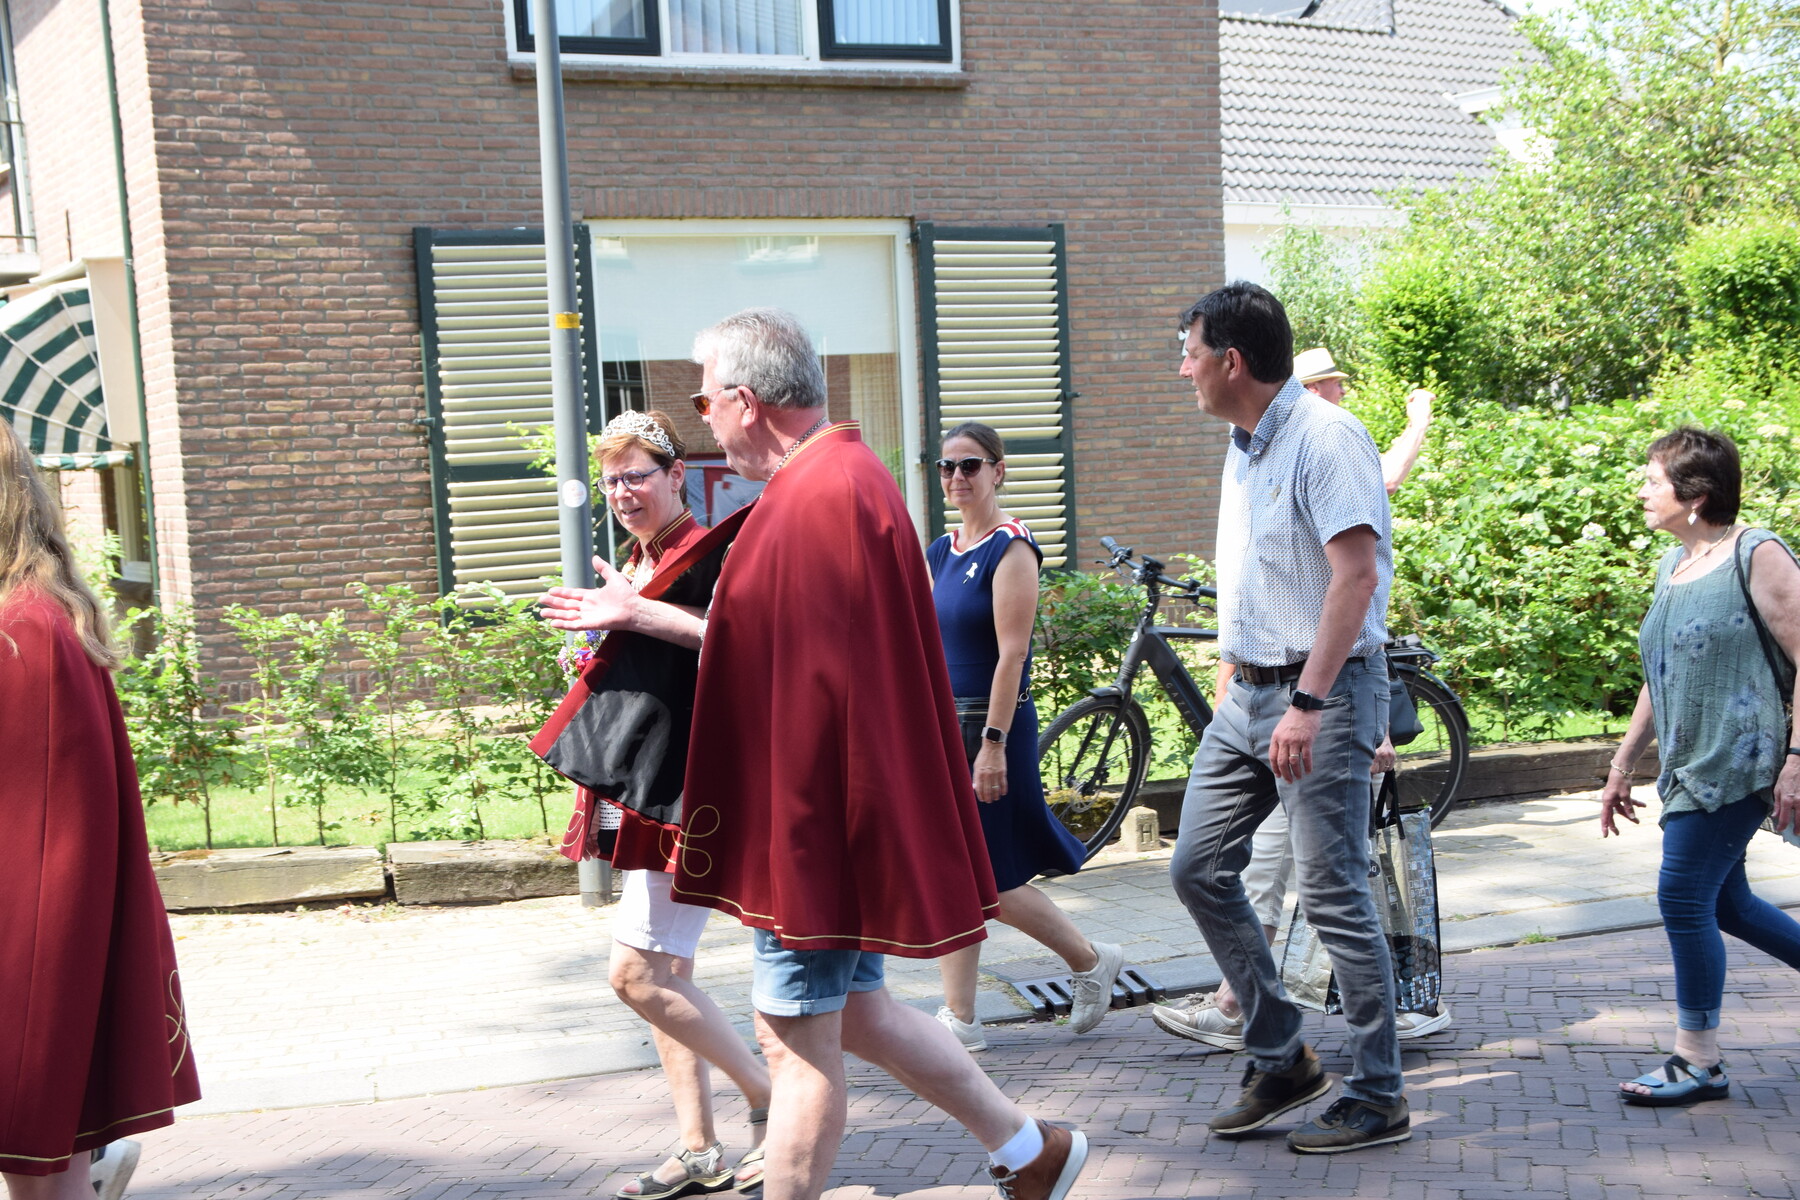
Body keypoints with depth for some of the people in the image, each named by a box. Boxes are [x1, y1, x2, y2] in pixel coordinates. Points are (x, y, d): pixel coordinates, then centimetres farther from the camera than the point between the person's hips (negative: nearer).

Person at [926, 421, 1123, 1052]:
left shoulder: (1011, 548, -12)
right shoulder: (941, 551, 12)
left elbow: (1011, 653, -17)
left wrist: (993, 743, -21)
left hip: (991, 723, -8)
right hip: (942, 722, 8)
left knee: (991, 880, -2)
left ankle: (1091, 959, 20)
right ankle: (960, 1020, 13)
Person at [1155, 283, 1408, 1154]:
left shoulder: (1324, 437, -15)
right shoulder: (1243, 445, 14)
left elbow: (1356, 575, -22)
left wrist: (1307, 702, -27)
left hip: (1323, 692, -9)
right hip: (1249, 692, 9)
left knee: (1333, 896, -5)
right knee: (1197, 867, 8)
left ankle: (1377, 1100, 8)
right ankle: (1279, 1059, 19)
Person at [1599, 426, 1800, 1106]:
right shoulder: (1672, 565, 14)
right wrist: (1621, 765, 21)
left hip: (1735, 763, -9)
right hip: (1690, 766, 9)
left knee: (1685, 897, -9)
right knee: (1722, 904, 13)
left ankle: (1698, 1062, 2)